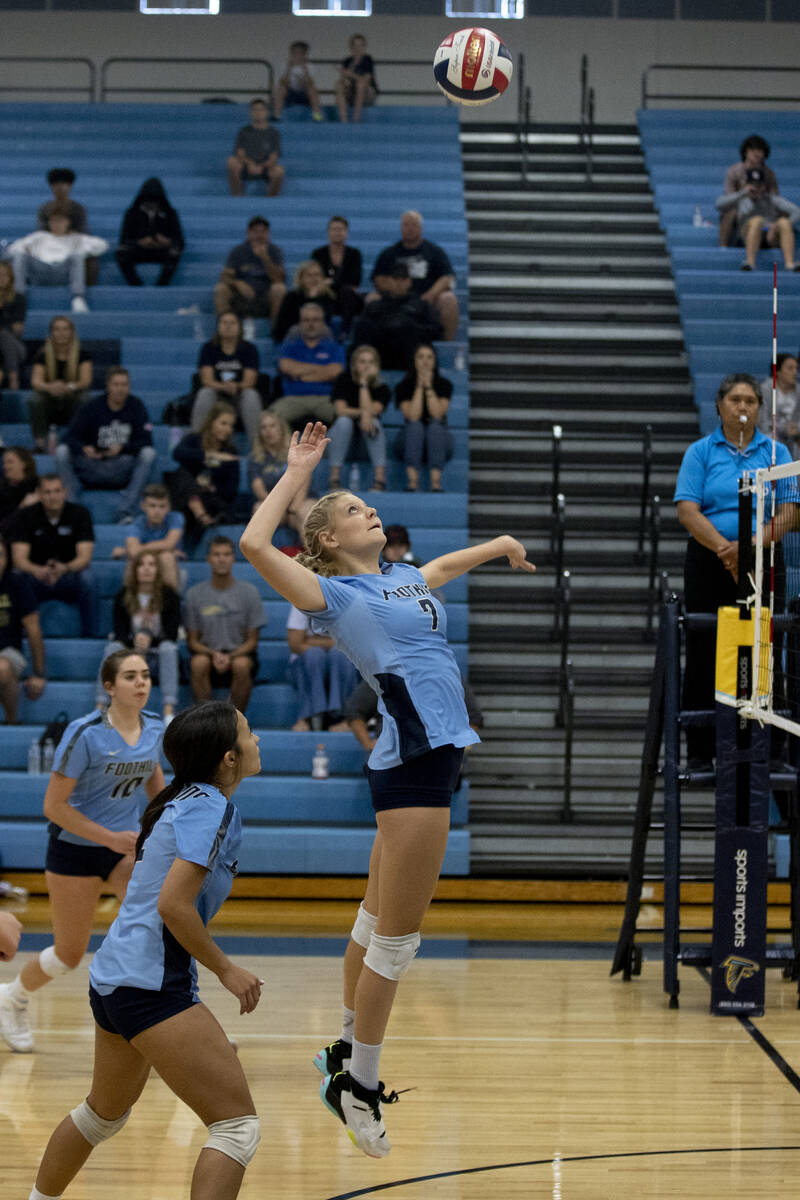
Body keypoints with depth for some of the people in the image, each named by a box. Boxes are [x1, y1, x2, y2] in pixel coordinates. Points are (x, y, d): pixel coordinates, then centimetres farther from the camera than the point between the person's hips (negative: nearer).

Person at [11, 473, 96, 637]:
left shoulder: (80, 513, -10)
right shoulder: (27, 516, -8)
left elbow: (84, 556, -19)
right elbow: (19, 558, -16)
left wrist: (65, 568, -43)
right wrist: (37, 571, -41)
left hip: (70, 575, -1)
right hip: (38, 577, 1)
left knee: (86, 578, -35)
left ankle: (88, 636, -22)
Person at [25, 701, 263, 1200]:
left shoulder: (185, 800, 15)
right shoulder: (212, 806, -13)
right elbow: (173, 905, -22)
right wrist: (225, 969, -12)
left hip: (115, 975, 10)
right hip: (152, 985, -10)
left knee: (105, 1112, 31)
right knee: (238, 1124, -12)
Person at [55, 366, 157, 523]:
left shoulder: (135, 406, 2)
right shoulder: (92, 407, 1)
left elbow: (146, 441, -4)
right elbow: (70, 437, -5)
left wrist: (122, 448, -23)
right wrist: (84, 449, -28)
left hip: (122, 469, 0)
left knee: (148, 454, -27)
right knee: (62, 451, -23)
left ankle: (126, 513, -31)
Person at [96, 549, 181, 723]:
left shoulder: (169, 596, -1)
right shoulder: (123, 596, 2)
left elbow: (172, 636, -8)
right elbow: (120, 633, -5)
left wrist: (150, 640, -28)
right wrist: (135, 644, -27)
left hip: (158, 657, -1)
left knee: (169, 647, -33)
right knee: (112, 647, -29)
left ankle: (169, 713, -45)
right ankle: (100, 708, -39)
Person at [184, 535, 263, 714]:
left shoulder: (249, 592, 1)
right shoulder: (194, 594, 3)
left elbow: (252, 640, 1)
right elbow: (192, 641, 5)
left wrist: (230, 657, -17)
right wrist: (213, 654, -16)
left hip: (239, 653, -1)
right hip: (207, 652, 1)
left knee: (242, 664, -35)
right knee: (198, 663, -33)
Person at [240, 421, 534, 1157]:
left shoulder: (404, 579, 18)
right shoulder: (334, 594, -3)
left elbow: (449, 565, 43)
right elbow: (254, 545, -16)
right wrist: (299, 471, -9)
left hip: (436, 753, 8)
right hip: (413, 759, -8)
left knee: (379, 923, 18)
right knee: (397, 937, -5)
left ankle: (349, 1054, 29)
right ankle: (357, 1085, 4)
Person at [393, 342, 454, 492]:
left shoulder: (444, 384, -2)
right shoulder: (403, 386, -4)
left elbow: (437, 415, -18)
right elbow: (412, 416, -19)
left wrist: (428, 386, -20)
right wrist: (419, 387, -19)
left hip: (438, 440, 0)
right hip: (410, 440, 0)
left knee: (435, 426, -32)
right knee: (415, 425, -32)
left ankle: (436, 482, -48)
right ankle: (413, 480, -49)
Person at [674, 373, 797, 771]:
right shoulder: (700, 452, 4)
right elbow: (688, 512, -5)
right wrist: (723, 548, -19)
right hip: (709, 564, -1)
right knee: (704, 658, 2)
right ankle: (699, 752, 8)